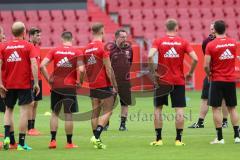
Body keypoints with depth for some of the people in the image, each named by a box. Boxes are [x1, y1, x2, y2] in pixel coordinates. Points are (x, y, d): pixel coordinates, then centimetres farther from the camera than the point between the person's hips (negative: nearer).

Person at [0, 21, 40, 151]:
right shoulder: (28, 46, -3)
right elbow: (34, 64, -14)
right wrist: (36, 83, -12)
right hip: (24, 84, -3)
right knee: (24, 111, 1)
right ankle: (21, 143, 0)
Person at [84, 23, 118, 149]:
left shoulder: (87, 48, 8)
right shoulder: (103, 47, -12)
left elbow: (85, 69, 14)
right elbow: (108, 69, -14)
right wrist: (114, 85, -9)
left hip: (92, 86, 6)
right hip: (104, 85, -6)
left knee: (95, 112, 10)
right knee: (107, 111, -2)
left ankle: (96, 140, 10)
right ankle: (96, 137, -16)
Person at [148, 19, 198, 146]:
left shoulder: (158, 41, -2)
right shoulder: (183, 42, -1)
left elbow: (150, 56, -17)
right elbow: (195, 59, -9)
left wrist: (154, 73, -8)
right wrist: (190, 73, 5)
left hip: (162, 80, 0)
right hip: (179, 81, 0)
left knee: (158, 108, 10)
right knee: (179, 109, 3)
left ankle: (158, 139, 8)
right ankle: (178, 139, 0)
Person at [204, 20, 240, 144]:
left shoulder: (211, 45, -12)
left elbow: (206, 65, -13)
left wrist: (209, 75, 4)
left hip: (217, 80, -4)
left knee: (216, 108, 1)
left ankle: (220, 138, -2)